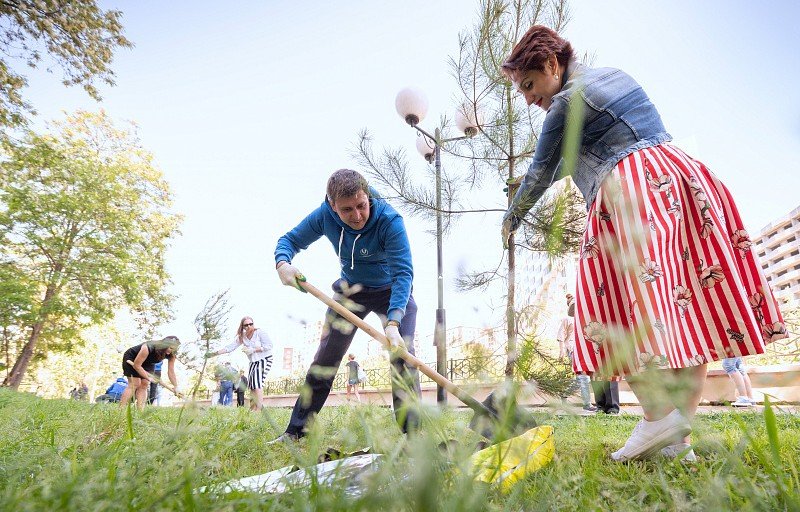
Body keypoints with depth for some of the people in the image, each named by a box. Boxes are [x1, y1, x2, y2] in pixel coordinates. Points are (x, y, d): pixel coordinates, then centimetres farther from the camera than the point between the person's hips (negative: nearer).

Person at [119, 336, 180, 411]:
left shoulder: (171, 355, -24)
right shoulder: (148, 348, -41)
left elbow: (171, 372, -20)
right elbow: (136, 365, -31)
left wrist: (176, 387, -24)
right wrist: (148, 378, -27)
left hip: (148, 363, 5)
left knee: (144, 385, -6)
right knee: (135, 384, -16)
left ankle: (140, 411, -6)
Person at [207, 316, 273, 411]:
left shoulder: (260, 332, -13)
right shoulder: (242, 336, 4)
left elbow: (269, 346, -17)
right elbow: (230, 347, 0)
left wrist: (253, 350, -20)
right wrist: (215, 353, -10)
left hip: (265, 360, -7)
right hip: (253, 362, 7)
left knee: (257, 381, -20)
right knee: (252, 386, 3)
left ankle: (259, 409, -20)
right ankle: (252, 409, 9)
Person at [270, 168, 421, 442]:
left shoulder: (389, 220, -33)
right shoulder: (324, 216, -20)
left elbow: (403, 273, -39)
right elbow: (290, 239, -6)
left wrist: (393, 322, -52)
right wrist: (282, 262, -30)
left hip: (392, 292, -3)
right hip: (351, 291, 3)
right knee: (324, 359, 5)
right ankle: (295, 431, 16)